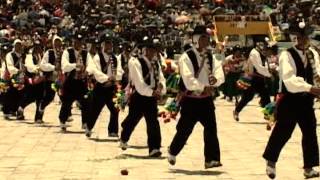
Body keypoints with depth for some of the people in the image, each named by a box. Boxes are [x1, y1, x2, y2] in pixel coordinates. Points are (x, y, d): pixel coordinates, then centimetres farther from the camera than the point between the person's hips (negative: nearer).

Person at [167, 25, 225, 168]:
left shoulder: (210, 56, 7)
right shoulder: (186, 57, -14)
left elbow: (220, 73, -2)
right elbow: (188, 80, -24)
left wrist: (215, 79, -24)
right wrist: (203, 88, -27)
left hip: (206, 99, 5)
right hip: (191, 99, -5)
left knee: (211, 128, -2)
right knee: (185, 129, 4)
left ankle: (211, 159, 1)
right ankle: (172, 152, 27)